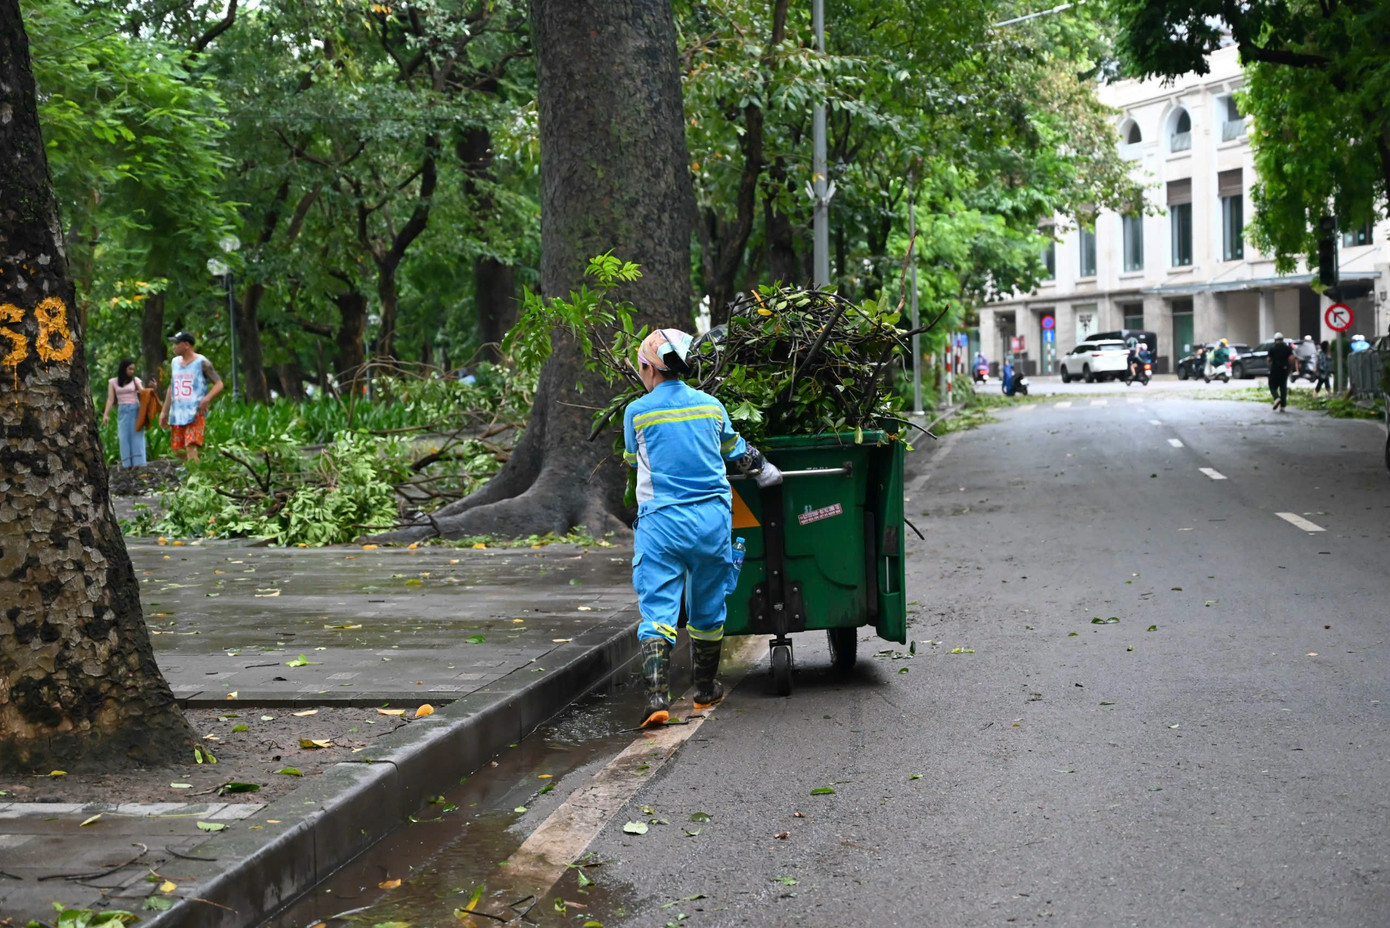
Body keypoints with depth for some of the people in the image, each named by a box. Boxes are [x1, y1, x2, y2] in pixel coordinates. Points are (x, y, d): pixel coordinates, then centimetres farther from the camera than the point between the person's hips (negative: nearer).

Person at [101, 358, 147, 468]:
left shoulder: (135, 380, 7)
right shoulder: (113, 382, 8)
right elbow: (110, 399, 4)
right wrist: (106, 414, -6)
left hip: (135, 409, -1)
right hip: (122, 411, 1)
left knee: (136, 435, -6)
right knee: (124, 437, -3)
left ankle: (138, 463, -8)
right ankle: (127, 464, -4)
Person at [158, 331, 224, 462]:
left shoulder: (202, 363, -4)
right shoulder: (174, 362, 15)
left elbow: (218, 384, -5)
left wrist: (207, 398, -23)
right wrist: (164, 412, 21)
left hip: (195, 414, -7)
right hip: (177, 414, 7)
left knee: (191, 446, -19)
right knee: (178, 449, 7)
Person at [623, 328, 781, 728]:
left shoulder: (637, 412, -2)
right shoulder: (711, 405, 7)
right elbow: (737, 450, 23)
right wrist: (765, 470, 42)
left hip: (660, 521, -3)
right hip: (712, 518, 3)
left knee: (657, 610, -5)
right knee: (708, 609, 16)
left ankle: (657, 695, -21)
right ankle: (705, 690, 29)